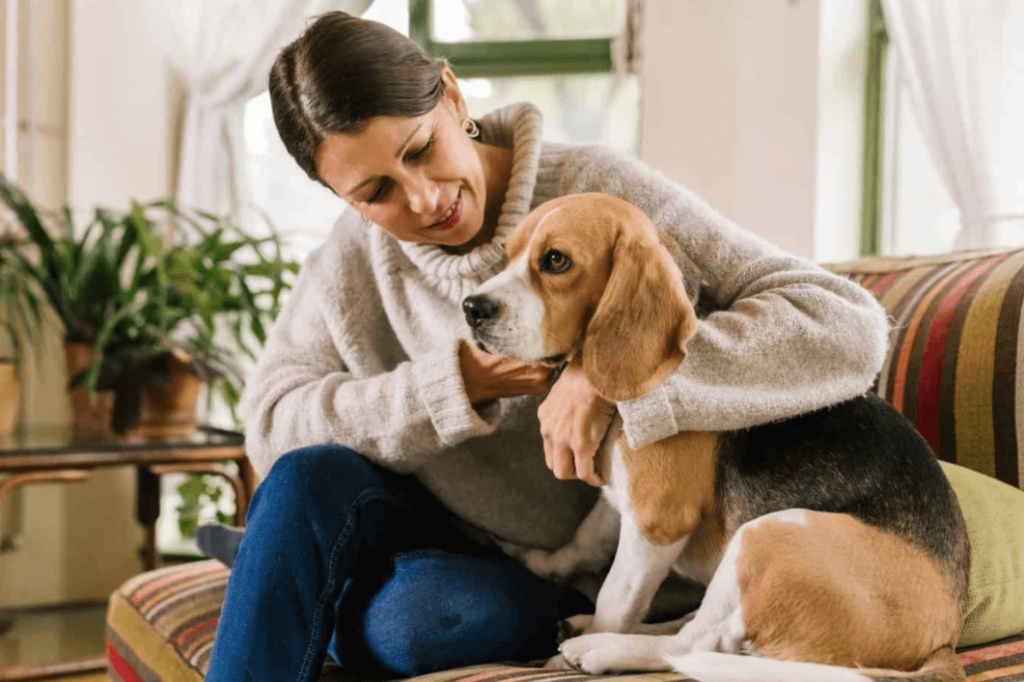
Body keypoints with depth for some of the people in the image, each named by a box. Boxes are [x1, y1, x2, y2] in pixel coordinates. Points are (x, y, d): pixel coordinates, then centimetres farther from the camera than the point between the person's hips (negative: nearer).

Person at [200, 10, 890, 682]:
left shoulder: (600, 193, -17)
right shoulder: (355, 254, -2)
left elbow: (849, 329, -24)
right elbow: (273, 422, -10)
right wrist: (457, 381, -22)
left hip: (583, 579, -3)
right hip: (445, 536, 3)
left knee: (403, 613, -32)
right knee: (310, 478, -27)